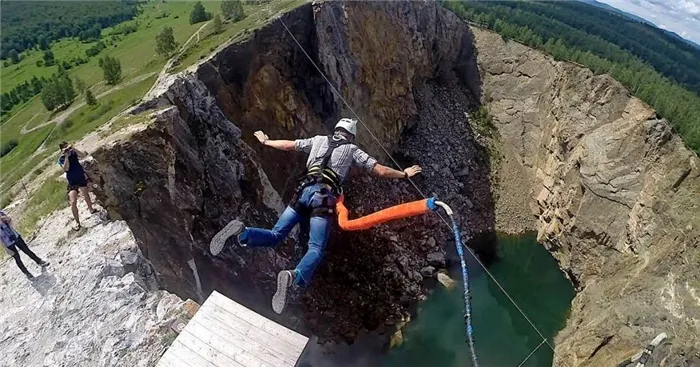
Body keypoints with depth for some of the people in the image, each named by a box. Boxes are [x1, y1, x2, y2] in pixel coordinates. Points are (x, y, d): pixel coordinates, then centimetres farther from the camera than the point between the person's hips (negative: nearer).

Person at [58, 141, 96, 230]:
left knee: (86, 195, 24)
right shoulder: (61, 159, -11)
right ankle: (77, 222, -2)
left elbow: (83, 155, -21)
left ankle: (91, 209, 49)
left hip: (82, 178, 3)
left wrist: (73, 149, -26)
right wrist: (66, 156, -29)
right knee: (73, 202, -11)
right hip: (72, 182, -3)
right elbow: (66, 168, -26)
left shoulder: (73, 153, -4)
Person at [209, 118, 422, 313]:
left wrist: (266, 142, 47)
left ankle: (240, 234, -25)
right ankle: (295, 278, -41)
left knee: (275, 236, 5)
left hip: (304, 191, 3)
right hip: (324, 197, -3)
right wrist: (404, 174, 33)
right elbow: (381, 171, 16)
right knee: (316, 249, -9)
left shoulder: (319, 140, 24)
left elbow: (288, 145, 29)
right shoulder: (352, 150, 17)